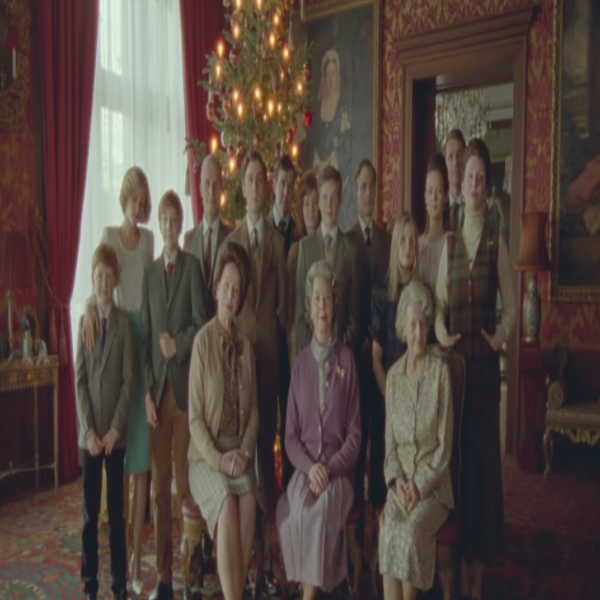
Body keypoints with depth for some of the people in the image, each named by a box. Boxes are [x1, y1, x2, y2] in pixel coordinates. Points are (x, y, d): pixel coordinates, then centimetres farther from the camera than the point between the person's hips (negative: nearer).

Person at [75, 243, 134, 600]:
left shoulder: (125, 321, -2)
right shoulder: (84, 321, 3)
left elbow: (129, 380, -4)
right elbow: (80, 380, 0)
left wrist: (115, 428, -10)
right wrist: (89, 430, -7)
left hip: (116, 432, -1)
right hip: (89, 432, 1)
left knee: (117, 509, 9)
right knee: (90, 511, 8)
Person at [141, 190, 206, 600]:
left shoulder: (193, 266, 1)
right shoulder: (150, 271, 13)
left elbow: (201, 321, -4)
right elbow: (145, 335, 8)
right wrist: (147, 391, 1)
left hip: (185, 384, -4)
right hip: (157, 386, 4)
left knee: (185, 481, 0)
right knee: (159, 485, 9)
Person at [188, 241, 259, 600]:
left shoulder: (246, 346, 7)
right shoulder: (203, 341, -7)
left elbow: (254, 409, 9)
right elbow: (195, 416, -8)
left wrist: (244, 451, -6)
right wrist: (217, 458, -16)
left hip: (239, 453, 4)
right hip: (206, 455, -3)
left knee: (248, 503, -22)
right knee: (227, 504, -27)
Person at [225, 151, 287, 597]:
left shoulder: (278, 240, 6)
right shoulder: (230, 240, 7)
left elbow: (283, 301, 4)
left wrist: (276, 338, -3)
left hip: (270, 350, 0)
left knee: (268, 446, 4)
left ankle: (267, 559, 15)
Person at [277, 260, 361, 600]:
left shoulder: (347, 359, 0)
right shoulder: (300, 363, 7)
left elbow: (355, 432, 0)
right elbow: (290, 434, 6)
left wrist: (330, 468, -13)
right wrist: (309, 467, -11)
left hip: (339, 469, -1)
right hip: (305, 467, 2)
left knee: (322, 509, -29)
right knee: (294, 509, -28)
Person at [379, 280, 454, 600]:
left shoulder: (441, 372, -6)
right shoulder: (393, 375, 7)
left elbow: (445, 446, -6)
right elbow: (389, 441, 8)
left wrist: (420, 485, -14)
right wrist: (396, 479, -8)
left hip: (433, 483, -2)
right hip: (400, 482, 3)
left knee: (411, 530, -27)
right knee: (388, 526, -25)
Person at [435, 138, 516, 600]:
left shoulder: (497, 242, 0)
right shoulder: (449, 243, 9)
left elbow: (512, 304, 1)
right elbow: (439, 304, 9)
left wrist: (500, 337, -14)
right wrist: (441, 333, -8)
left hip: (485, 361, -3)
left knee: (484, 453, 4)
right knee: (456, 453, 8)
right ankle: (461, 562, 25)